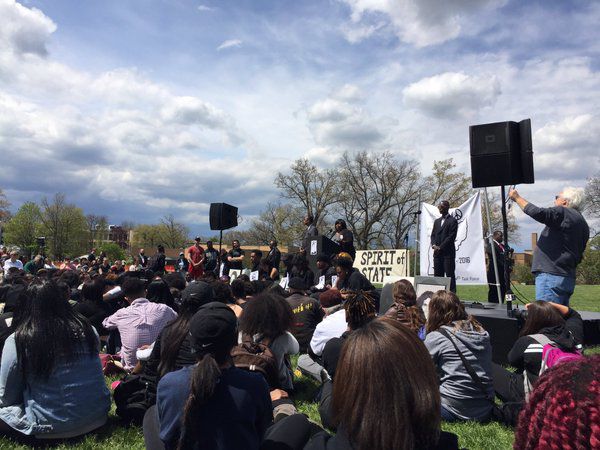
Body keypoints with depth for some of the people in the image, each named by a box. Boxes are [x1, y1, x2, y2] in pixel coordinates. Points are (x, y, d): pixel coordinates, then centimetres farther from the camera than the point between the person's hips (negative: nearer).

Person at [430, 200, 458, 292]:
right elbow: (433, 235, 17)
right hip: (437, 253, 7)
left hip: (448, 253, -7)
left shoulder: (453, 221, -2)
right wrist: (433, 245, -3)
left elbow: (451, 236, -10)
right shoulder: (437, 221, 21)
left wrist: (440, 247, -14)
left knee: (450, 275, -6)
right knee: (437, 275, 6)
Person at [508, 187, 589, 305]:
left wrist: (517, 198, -9)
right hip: (568, 278, 10)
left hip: (551, 276, -10)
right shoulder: (583, 224, 21)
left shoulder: (564, 213, -8)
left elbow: (537, 213, -21)